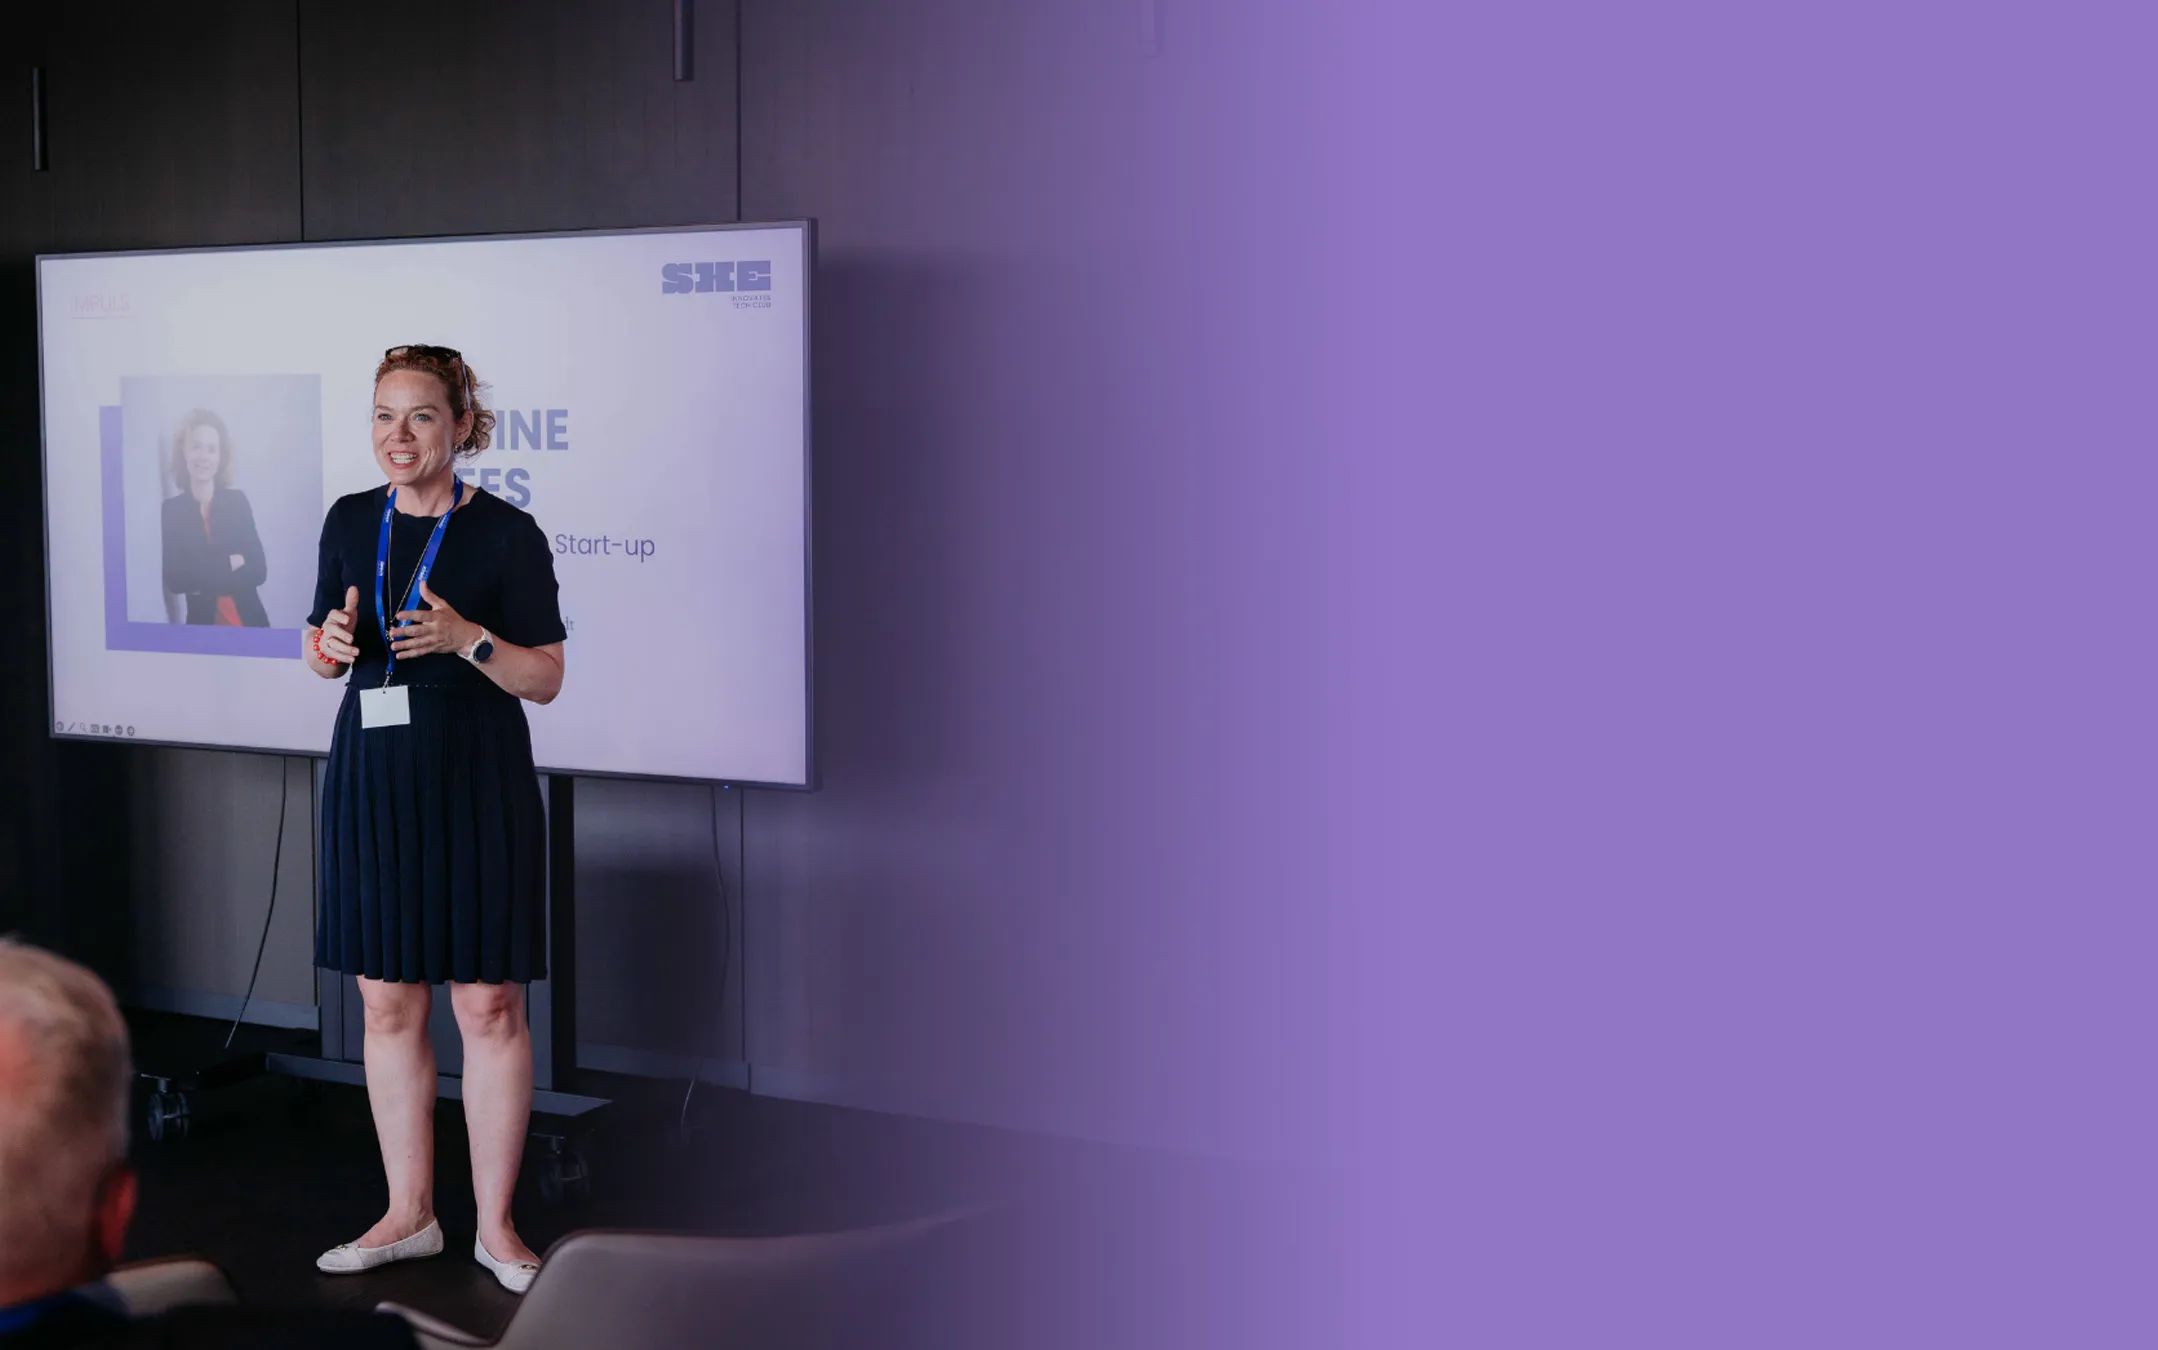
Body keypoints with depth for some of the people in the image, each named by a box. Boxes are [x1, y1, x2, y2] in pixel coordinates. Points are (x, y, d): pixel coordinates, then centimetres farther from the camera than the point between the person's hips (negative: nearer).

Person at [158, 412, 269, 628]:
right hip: (202, 624, -1)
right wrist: (228, 564, -11)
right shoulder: (171, 510, -4)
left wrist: (204, 581, -13)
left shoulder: (237, 501, -2)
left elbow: (258, 570, -6)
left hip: (248, 620, 1)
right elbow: (176, 579, -11)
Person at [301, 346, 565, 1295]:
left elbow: (546, 678, -5)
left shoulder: (507, 534, -6)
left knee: (490, 1005, 0)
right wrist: (329, 644, -6)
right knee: (387, 1004, 8)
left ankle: (495, 1223, 12)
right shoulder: (350, 521, 8)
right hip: (373, 780, 4)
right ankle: (409, 1215, 21)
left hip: (477, 786, -4)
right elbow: (325, 648, 17)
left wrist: (467, 638, -22)